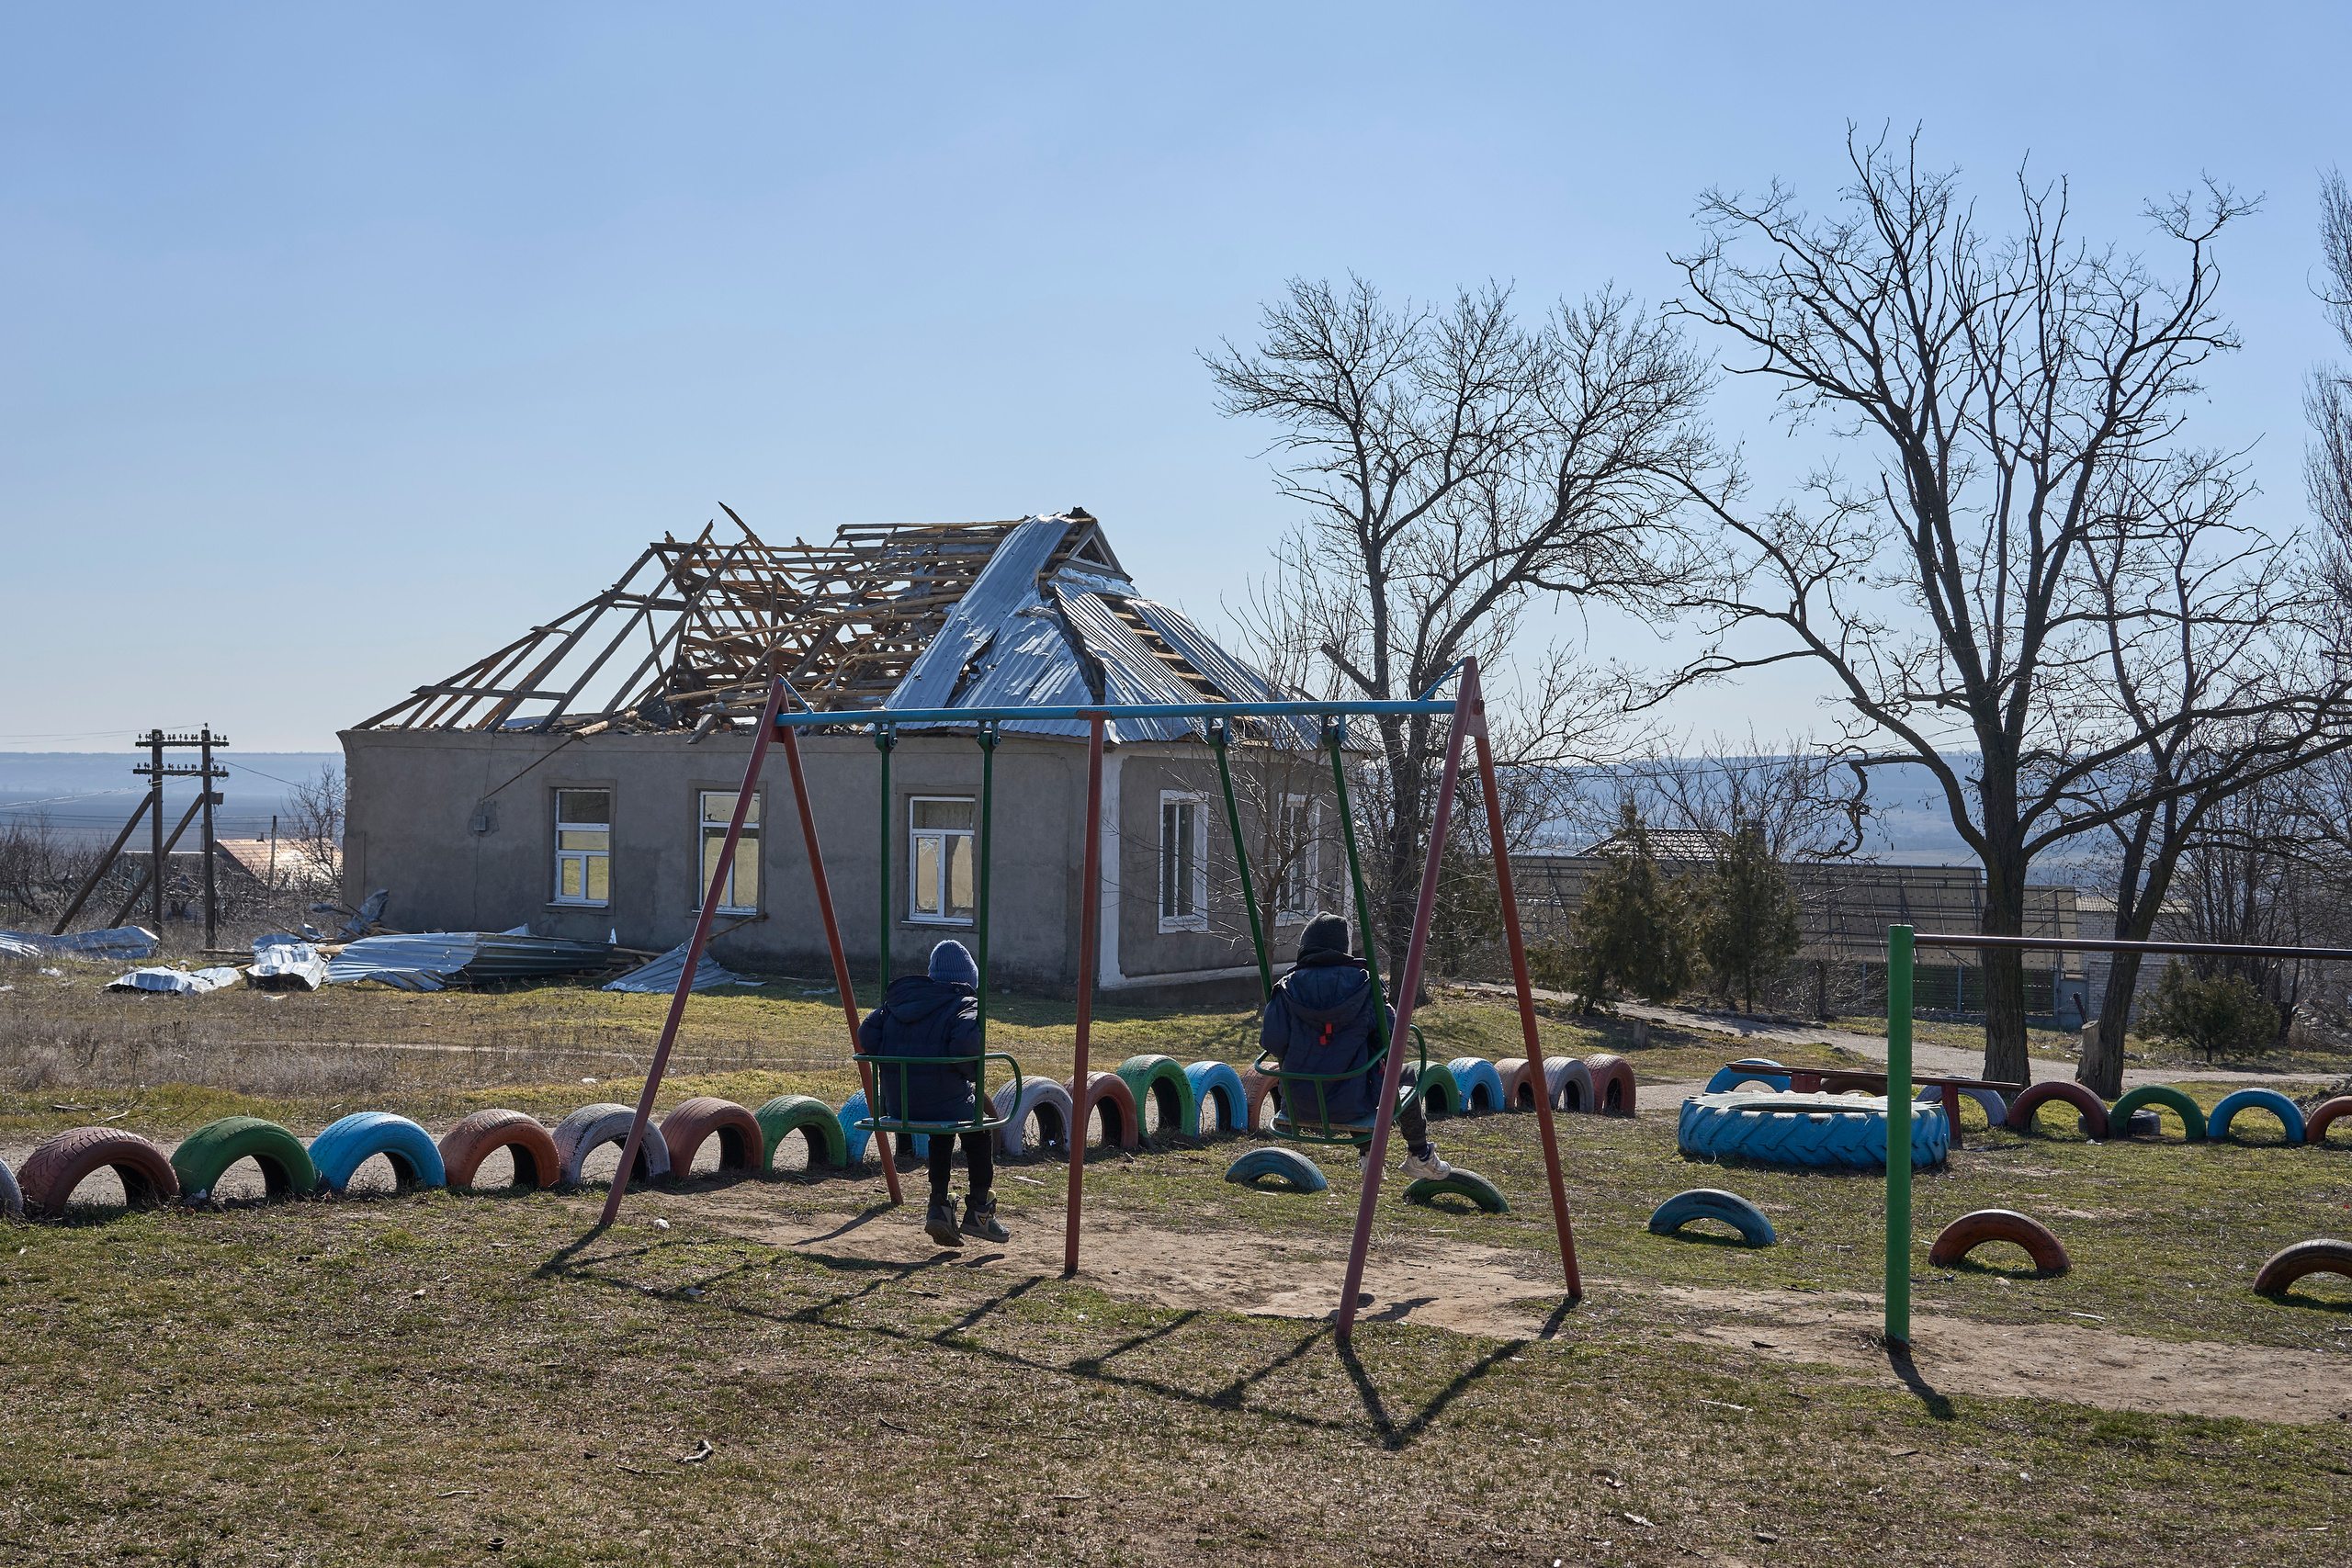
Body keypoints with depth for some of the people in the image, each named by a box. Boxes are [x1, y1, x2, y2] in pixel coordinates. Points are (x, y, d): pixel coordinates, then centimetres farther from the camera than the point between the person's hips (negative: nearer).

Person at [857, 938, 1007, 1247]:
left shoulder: (898, 998, 12)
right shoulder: (964, 1004, -5)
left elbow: (866, 1035, 4)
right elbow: (966, 1041, -25)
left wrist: (896, 1062, 14)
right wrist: (969, 1071, -6)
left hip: (896, 1106, 5)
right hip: (943, 1100, -5)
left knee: (942, 1132, 36)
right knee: (981, 1129, 27)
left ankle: (939, 1206, 24)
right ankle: (978, 1212, 28)